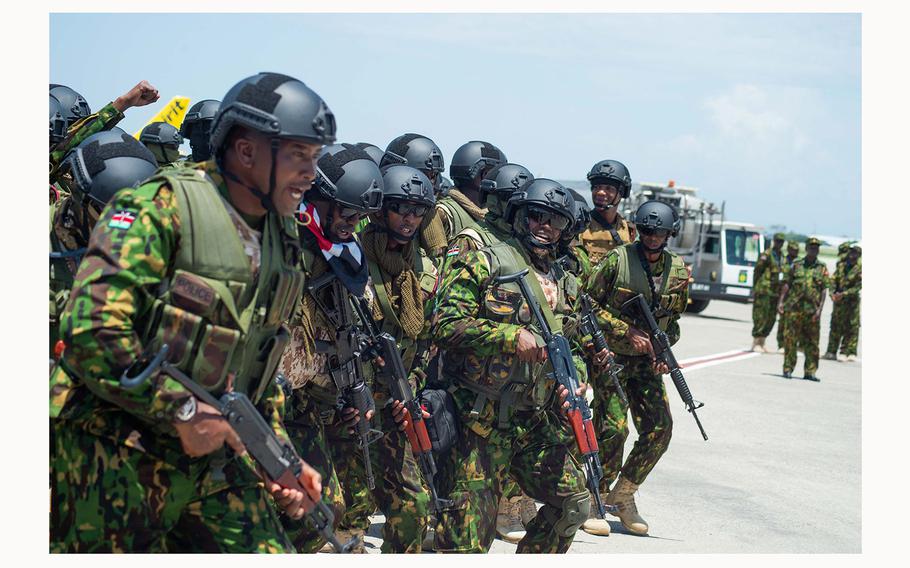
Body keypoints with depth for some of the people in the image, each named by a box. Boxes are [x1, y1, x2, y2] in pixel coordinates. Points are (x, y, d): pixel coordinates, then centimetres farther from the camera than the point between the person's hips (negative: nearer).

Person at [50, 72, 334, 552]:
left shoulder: (281, 238, 10)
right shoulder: (162, 207, -15)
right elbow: (90, 330, -25)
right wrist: (182, 410, -20)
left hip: (212, 457, 7)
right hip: (117, 459, -7)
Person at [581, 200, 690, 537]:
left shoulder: (679, 271, 4)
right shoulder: (618, 260, -11)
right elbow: (589, 302, -9)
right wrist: (627, 331, -16)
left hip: (646, 359, 5)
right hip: (610, 355, -5)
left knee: (659, 429, -3)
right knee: (613, 428, -13)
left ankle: (623, 496, 14)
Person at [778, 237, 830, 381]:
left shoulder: (822, 268, 7)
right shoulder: (797, 265, 9)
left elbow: (824, 290, 2)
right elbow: (787, 284, 9)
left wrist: (820, 309, -7)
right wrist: (781, 302, 0)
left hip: (812, 310, 0)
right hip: (794, 308, 0)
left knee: (812, 342, 3)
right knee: (790, 339, -1)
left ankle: (810, 372, 8)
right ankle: (788, 369, 6)